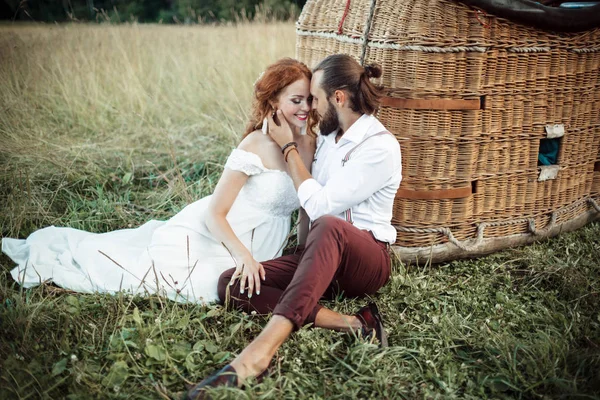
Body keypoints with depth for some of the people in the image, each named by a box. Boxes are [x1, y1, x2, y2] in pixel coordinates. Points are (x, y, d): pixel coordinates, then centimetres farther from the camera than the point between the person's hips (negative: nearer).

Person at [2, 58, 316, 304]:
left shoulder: (309, 143, 0)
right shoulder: (257, 145, -22)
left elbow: (308, 206, 10)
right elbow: (214, 212, -21)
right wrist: (243, 256, -33)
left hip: (250, 251, 6)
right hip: (204, 240, -6)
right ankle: (45, 258, 26)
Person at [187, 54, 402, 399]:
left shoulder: (381, 146, -13)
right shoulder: (328, 135, 12)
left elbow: (320, 205, -17)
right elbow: (308, 204, 11)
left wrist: (288, 147, -8)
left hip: (367, 260, -7)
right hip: (323, 254, 7)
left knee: (328, 227, -43)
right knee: (232, 284, -15)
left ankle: (261, 350, -52)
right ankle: (350, 323, -26)